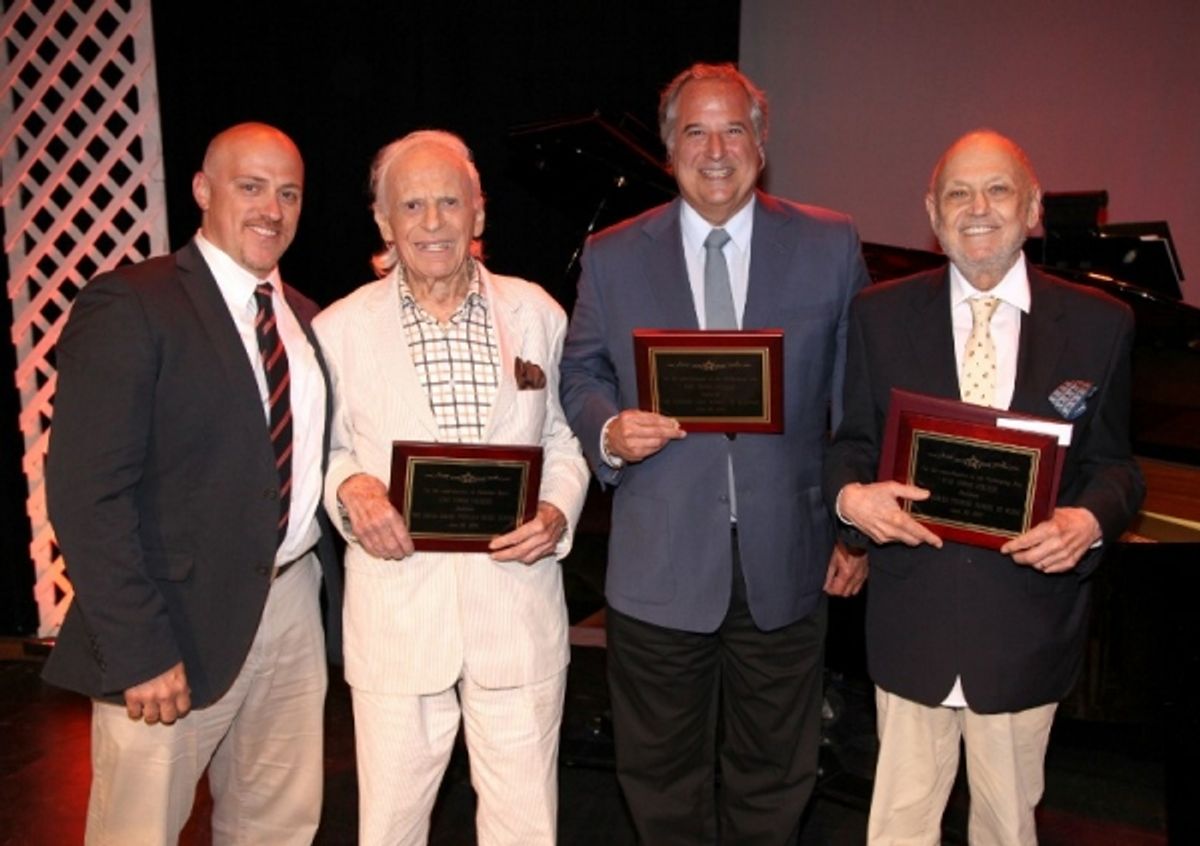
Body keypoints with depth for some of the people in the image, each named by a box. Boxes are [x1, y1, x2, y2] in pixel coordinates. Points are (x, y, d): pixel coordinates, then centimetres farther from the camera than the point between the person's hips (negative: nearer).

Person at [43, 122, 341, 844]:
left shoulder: (303, 317, 11)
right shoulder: (129, 305, -10)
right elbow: (87, 494, -16)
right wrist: (139, 650, -18)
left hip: (296, 603, 6)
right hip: (181, 623, -6)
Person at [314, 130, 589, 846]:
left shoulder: (536, 312, 5)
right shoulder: (341, 328, 2)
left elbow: (565, 437, 11)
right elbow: (322, 449, 9)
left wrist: (558, 510, -8)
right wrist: (349, 488, -13)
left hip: (519, 605, 1)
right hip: (396, 609, 0)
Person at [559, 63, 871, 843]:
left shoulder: (831, 245, 0)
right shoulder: (612, 257, 1)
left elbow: (860, 397, 3)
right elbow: (580, 376, 6)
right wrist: (609, 430, -16)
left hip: (786, 558, 1)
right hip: (659, 564, 0)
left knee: (776, 772, 18)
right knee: (663, 776, 16)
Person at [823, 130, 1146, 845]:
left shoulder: (1101, 323, -1)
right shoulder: (880, 314, -1)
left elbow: (1113, 463, 3)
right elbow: (853, 439, 4)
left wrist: (1090, 520, -18)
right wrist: (850, 494, -18)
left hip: (1028, 622, 1)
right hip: (911, 618, 0)